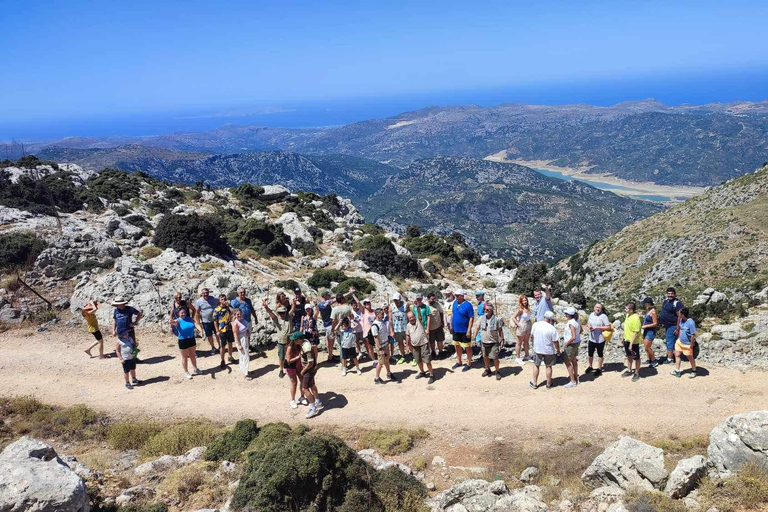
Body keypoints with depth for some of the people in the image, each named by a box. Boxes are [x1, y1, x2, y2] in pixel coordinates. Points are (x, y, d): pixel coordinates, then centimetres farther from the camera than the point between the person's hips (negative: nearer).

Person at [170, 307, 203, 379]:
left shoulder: (189, 319, 2)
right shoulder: (178, 321, -11)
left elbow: (196, 324, -10)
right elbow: (175, 323, -34)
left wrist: (200, 329, -30)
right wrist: (173, 322, -59)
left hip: (191, 339, 5)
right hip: (183, 341, -4)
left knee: (192, 355, 21)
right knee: (185, 357, 9)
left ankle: (195, 369, 38)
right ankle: (186, 372, 22)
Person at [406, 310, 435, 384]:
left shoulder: (419, 321, -7)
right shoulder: (408, 326, 4)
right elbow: (407, 336, 12)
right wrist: (409, 346, 14)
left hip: (423, 344, -5)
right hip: (415, 346, 5)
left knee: (427, 360, -6)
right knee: (418, 361, 19)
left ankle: (432, 375, 3)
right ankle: (422, 372, 39)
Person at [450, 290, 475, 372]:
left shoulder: (468, 305, -18)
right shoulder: (455, 303, 2)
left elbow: (471, 318, -18)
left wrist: (469, 330, -20)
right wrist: (451, 325, 12)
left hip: (464, 331, -7)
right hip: (455, 330, 7)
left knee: (467, 347, 6)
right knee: (457, 346, 19)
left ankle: (469, 363, 18)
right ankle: (458, 361, 34)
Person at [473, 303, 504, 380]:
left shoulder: (496, 319, -9)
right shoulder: (481, 318, 0)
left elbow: (500, 330, -2)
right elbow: (477, 328, 7)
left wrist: (502, 340, -2)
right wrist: (474, 338, 2)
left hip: (493, 343, -4)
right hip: (483, 342, 4)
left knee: (495, 358, -2)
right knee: (485, 357, 15)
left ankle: (497, 372, 15)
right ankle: (488, 369, 35)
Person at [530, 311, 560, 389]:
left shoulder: (535, 325, -9)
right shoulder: (552, 328, -20)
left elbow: (531, 336, 5)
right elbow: (555, 342, -14)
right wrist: (558, 351, 1)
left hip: (537, 349, 2)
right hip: (548, 351, -2)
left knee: (536, 365, 19)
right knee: (548, 367, 15)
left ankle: (534, 383, 26)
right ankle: (548, 384, 28)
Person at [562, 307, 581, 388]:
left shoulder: (571, 323, -28)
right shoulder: (576, 320, 0)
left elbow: (573, 337, -31)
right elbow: (580, 330, 16)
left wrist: (566, 343, -18)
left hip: (571, 344, -9)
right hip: (577, 342, 9)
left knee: (567, 362, 3)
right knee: (574, 361, 21)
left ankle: (573, 381, 10)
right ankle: (576, 378, 34)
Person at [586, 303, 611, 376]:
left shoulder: (603, 316, -16)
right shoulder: (591, 314, 2)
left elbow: (608, 327, -18)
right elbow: (588, 323, 15)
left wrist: (598, 327, -24)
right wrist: (589, 326, -9)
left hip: (600, 339, -5)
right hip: (592, 338, 5)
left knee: (600, 354, 11)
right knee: (590, 353, 14)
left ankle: (599, 369, 26)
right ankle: (590, 366, 35)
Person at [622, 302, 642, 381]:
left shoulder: (635, 318, -26)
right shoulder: (628, 315, 0)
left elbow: (636, 333, -25)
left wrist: (631, 344, -24)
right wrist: (624, 338, 18)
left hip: (633, 342, -8)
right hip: (627, 340, 8)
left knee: (636, 358, 9)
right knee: (629, 356, 23)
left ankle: (637, 373, 25)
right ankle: (629, 370, 39)